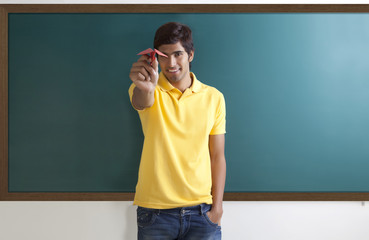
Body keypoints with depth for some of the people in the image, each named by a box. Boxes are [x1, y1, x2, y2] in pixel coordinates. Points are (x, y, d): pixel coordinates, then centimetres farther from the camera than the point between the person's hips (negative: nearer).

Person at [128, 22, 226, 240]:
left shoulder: (214, 97, 2)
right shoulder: (150, 92, -2)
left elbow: (217, 156, 3)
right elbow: (140, 102, -27)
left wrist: (217, 207, -2)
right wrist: (144, 87, -50)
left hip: (201, 210, 1)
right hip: (155, 210, -1)